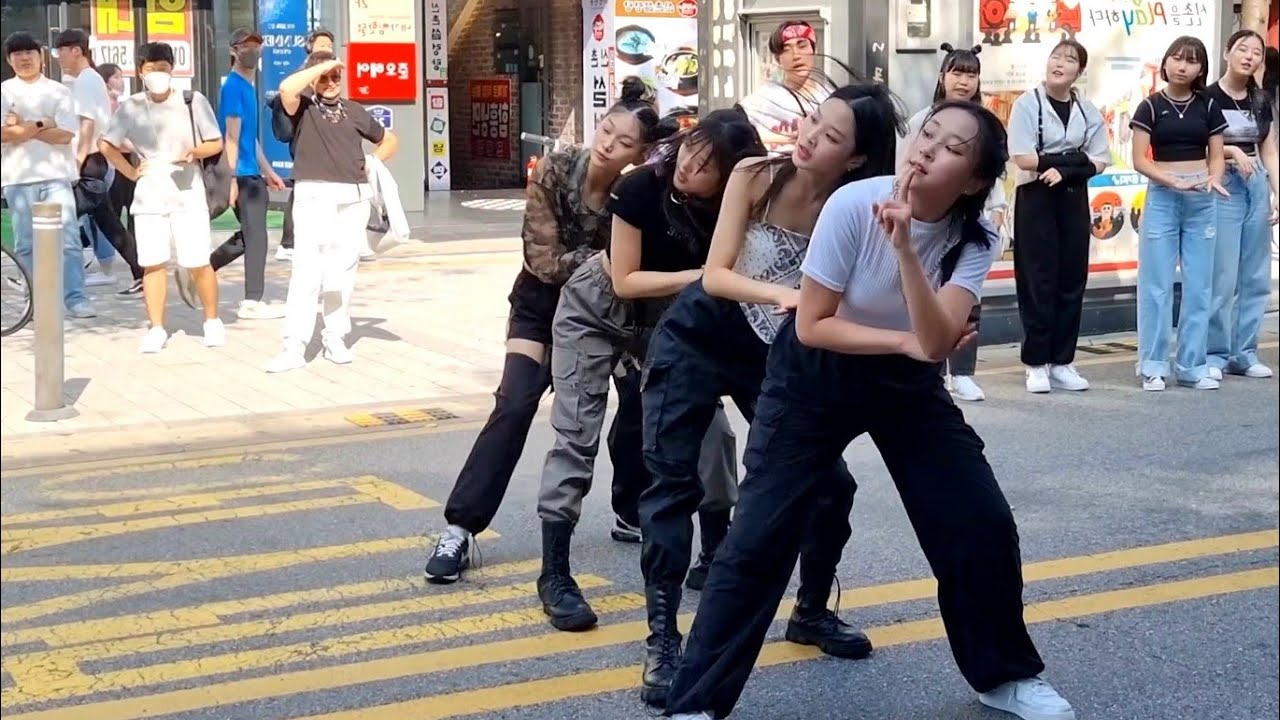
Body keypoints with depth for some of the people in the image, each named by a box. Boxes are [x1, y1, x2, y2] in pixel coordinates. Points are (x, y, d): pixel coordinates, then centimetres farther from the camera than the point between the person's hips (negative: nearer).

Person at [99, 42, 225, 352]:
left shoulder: (193, 101, -4)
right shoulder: (130, 107, 0)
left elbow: (216, 143, 0)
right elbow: (106, 145, 10)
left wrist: (195, 152, -19)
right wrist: (131, 172, 1)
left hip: (187, 193, -2)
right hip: (149, 196, 2)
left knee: (198, 264, -3)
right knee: (152, 263, 2)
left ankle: (212, 321, 15)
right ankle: (156, 328, 11)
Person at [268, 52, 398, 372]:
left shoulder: (354, 110, 17)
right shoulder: (303, 107, 5)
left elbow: (389, 140, 30)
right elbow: (286, 87, -20)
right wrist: (320, 67, -8)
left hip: (354, 198, 4)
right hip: (314, 195, -4)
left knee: (342, 271, 7)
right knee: (306, 270, -11)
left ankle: (336, 339, 16)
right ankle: (294, 346, -14)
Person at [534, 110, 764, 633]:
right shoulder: (641, 187, -28)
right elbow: (624, 281, -24)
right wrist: (699, 276, -29)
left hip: (668, 319, 3)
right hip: (597, 312, -3)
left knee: (708, 427, -4)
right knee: (577, 436, -9)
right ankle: (554, 576, -4)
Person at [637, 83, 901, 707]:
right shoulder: (755, 177, -20)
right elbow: (715, 275, -22)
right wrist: (781, 293, -39)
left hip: (776, 354, 2)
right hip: (697, 339, -2)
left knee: (829, 482, 0)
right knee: (672, 481, -9)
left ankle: (811, 611, 24)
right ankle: (662, 638, -4)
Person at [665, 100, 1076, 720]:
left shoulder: (974, 239, -16)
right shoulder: (853, 205, -24)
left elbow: (937, 341, -30)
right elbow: (811, 326, -20)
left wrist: (904, 244, -38)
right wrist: (908, 342, -22)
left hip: (907, 383, 3)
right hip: (813, 378, -3)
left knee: (984, 524, -2)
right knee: (758, 539, -10)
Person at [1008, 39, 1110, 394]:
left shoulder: (1087, 111, 8)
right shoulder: (1028, 104, -4)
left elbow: (1100, 161, 3)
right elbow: (1023, 158, -14)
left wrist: (1064, 170, -14)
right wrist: (1075, 158, -11)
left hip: (1074, 200, 4)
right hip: (1036, 199, -4)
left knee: (1072, 281, 5)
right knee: (1038, 282, -2)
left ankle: (1062, 362, 12)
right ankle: (1036, 364, 4)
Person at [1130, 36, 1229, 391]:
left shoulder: (1208, 106, 7)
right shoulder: (1151, 106, -1)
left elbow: (1217, 154, 7)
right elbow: (1139, 159, -6)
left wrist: (1214, 178, -14)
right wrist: (1173, 181, -19)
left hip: (1202, 201, 3)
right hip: (1161, 198, -3)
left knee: (1199, 284, 6)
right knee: (1156, 283, -1)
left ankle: (1193, 366, 13)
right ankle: (1152, 366, 6)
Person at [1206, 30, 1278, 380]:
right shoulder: (1208, 98, -5)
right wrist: (1230, 150, -18)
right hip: (1222, 188, -6)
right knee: (1222, 278, -7)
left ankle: (1243, 353, 14)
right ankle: (1214, 354, 2)